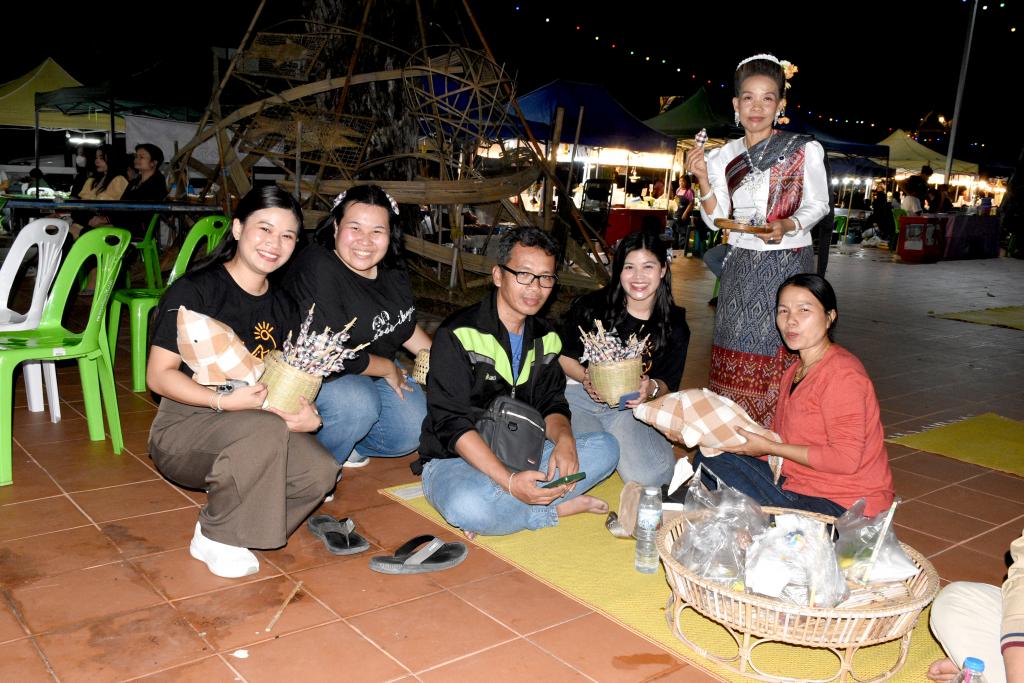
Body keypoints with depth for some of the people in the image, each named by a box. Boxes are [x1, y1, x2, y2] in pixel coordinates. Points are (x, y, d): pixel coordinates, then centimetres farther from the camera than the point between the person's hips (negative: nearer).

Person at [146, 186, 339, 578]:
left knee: (319, 472, -23)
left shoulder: (282, 306, 9)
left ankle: (229, 527, 2)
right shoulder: (193, 291, -11)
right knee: (265, 427, -36)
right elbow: (159, 376, -13)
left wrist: (308, 414, -13)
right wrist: (225, 402, -28)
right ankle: (214, 538, -12)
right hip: (184, 428, -5)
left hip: (257, 433, 6)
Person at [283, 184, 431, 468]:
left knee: (414, 429, -4)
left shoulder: (392, 270, -2)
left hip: (370, 371, 8)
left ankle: (345, 441, 18)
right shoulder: (318, 269, -27)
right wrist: (388, 369, -15)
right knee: (358, 404, -34)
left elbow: (406, 326, 17)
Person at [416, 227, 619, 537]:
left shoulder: (546, 338, 9)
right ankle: (559, 508, -14)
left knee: (605, 446, -8)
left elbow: (551, 404, 8)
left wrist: (564, 438, -18)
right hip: (455, 460, -6)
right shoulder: (458, 334, -14)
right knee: (467, 506, -39)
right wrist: (508, 480, -31)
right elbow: (452, 422, -21)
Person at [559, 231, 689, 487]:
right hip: (579, 397, -1)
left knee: (650, 477, -22)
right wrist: (585, 377, -19)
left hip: (630, 406, 1)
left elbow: (669, 383, 5)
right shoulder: (591, 306, -8)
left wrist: (651, 388, -20)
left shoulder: (674, 326, 0)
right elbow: (562, 355, 2)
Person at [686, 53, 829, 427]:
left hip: (789, 264, -3)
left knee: (780, 356, -4)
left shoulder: (804, 150, -3)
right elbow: (717, 219, 4)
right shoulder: (723, 156, 7)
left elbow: (818, 204, 2)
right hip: (741, 267, 3)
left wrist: (788, 225, -17)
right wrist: (703, 179, -11)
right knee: (736, 359, 4)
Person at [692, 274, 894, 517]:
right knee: (709, 458, -2)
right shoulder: (794, 372, 11)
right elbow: (789, 440, 8)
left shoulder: (842, 373, -17)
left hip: (843, 505, -9)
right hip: (799, 483, 9)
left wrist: (768, 447, -15)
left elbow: (845, 459, -22)